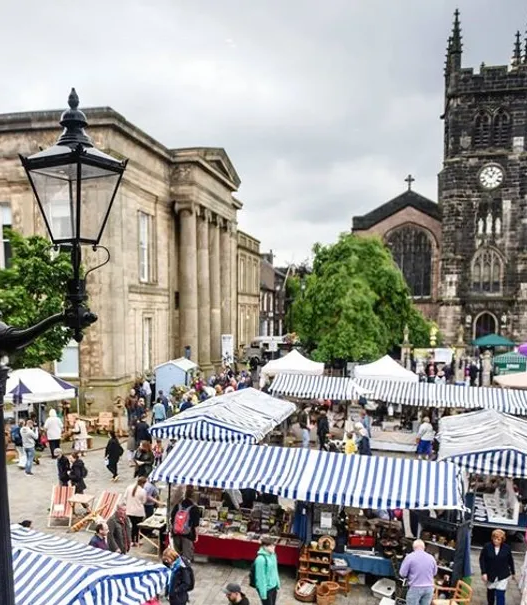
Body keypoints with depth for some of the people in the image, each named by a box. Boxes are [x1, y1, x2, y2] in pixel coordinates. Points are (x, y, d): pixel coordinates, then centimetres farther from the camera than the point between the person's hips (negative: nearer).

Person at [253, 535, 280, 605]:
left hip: (273, 586, 8)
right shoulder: (261, 559, -29)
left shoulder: (272, 554, -3)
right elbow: (260, 578, -23)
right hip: (266, 588, -8)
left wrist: (277, 584, 15)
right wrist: (263, 593, -18)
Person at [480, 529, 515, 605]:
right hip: (490, 575, 1)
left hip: (503, 576, -1)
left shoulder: (507, 548, -9)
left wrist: (512, 572, 14)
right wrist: (483, 573, -16)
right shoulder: (487, 547, -14)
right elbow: (482, 560, -9)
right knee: (490, 592, 18)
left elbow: (510, 561, 5)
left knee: (500, 594, -6)